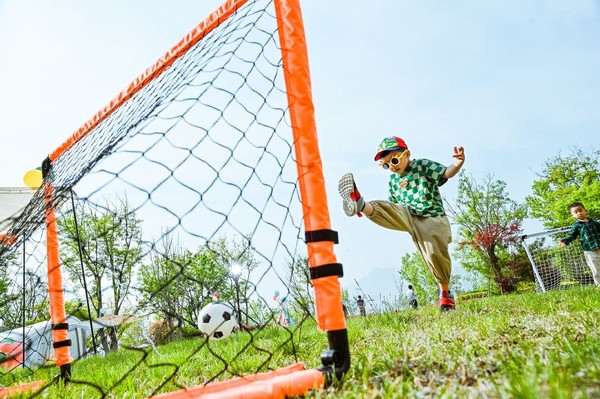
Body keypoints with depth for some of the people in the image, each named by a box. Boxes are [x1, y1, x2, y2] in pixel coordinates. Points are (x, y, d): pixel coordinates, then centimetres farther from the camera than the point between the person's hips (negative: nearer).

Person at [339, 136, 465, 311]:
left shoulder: (423, 165, -1)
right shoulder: (393, 180, 14)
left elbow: (446, 173, -15)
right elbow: (393, 204, 22)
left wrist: (457, 164, -39)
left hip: (431, 218, -4)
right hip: (407, 215, 4)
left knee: (436, 255, -11)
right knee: (380, 208, -21)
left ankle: (445, 292, 14)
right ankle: (360, 204, -54)